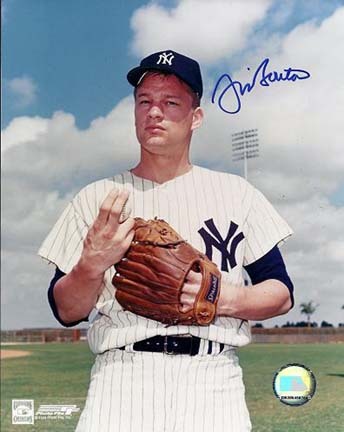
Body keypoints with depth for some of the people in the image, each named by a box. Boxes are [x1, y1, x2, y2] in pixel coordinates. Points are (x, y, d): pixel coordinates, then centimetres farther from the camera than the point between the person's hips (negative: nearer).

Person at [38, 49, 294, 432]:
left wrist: (228, 298, -9)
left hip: (212, 383, 1)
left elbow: (282, 294, 10)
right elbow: (66, 311, 7)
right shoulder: (95, 199, 9)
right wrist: (94, 263, -12)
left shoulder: (236, 194, 9)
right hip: (121, 377, 0)